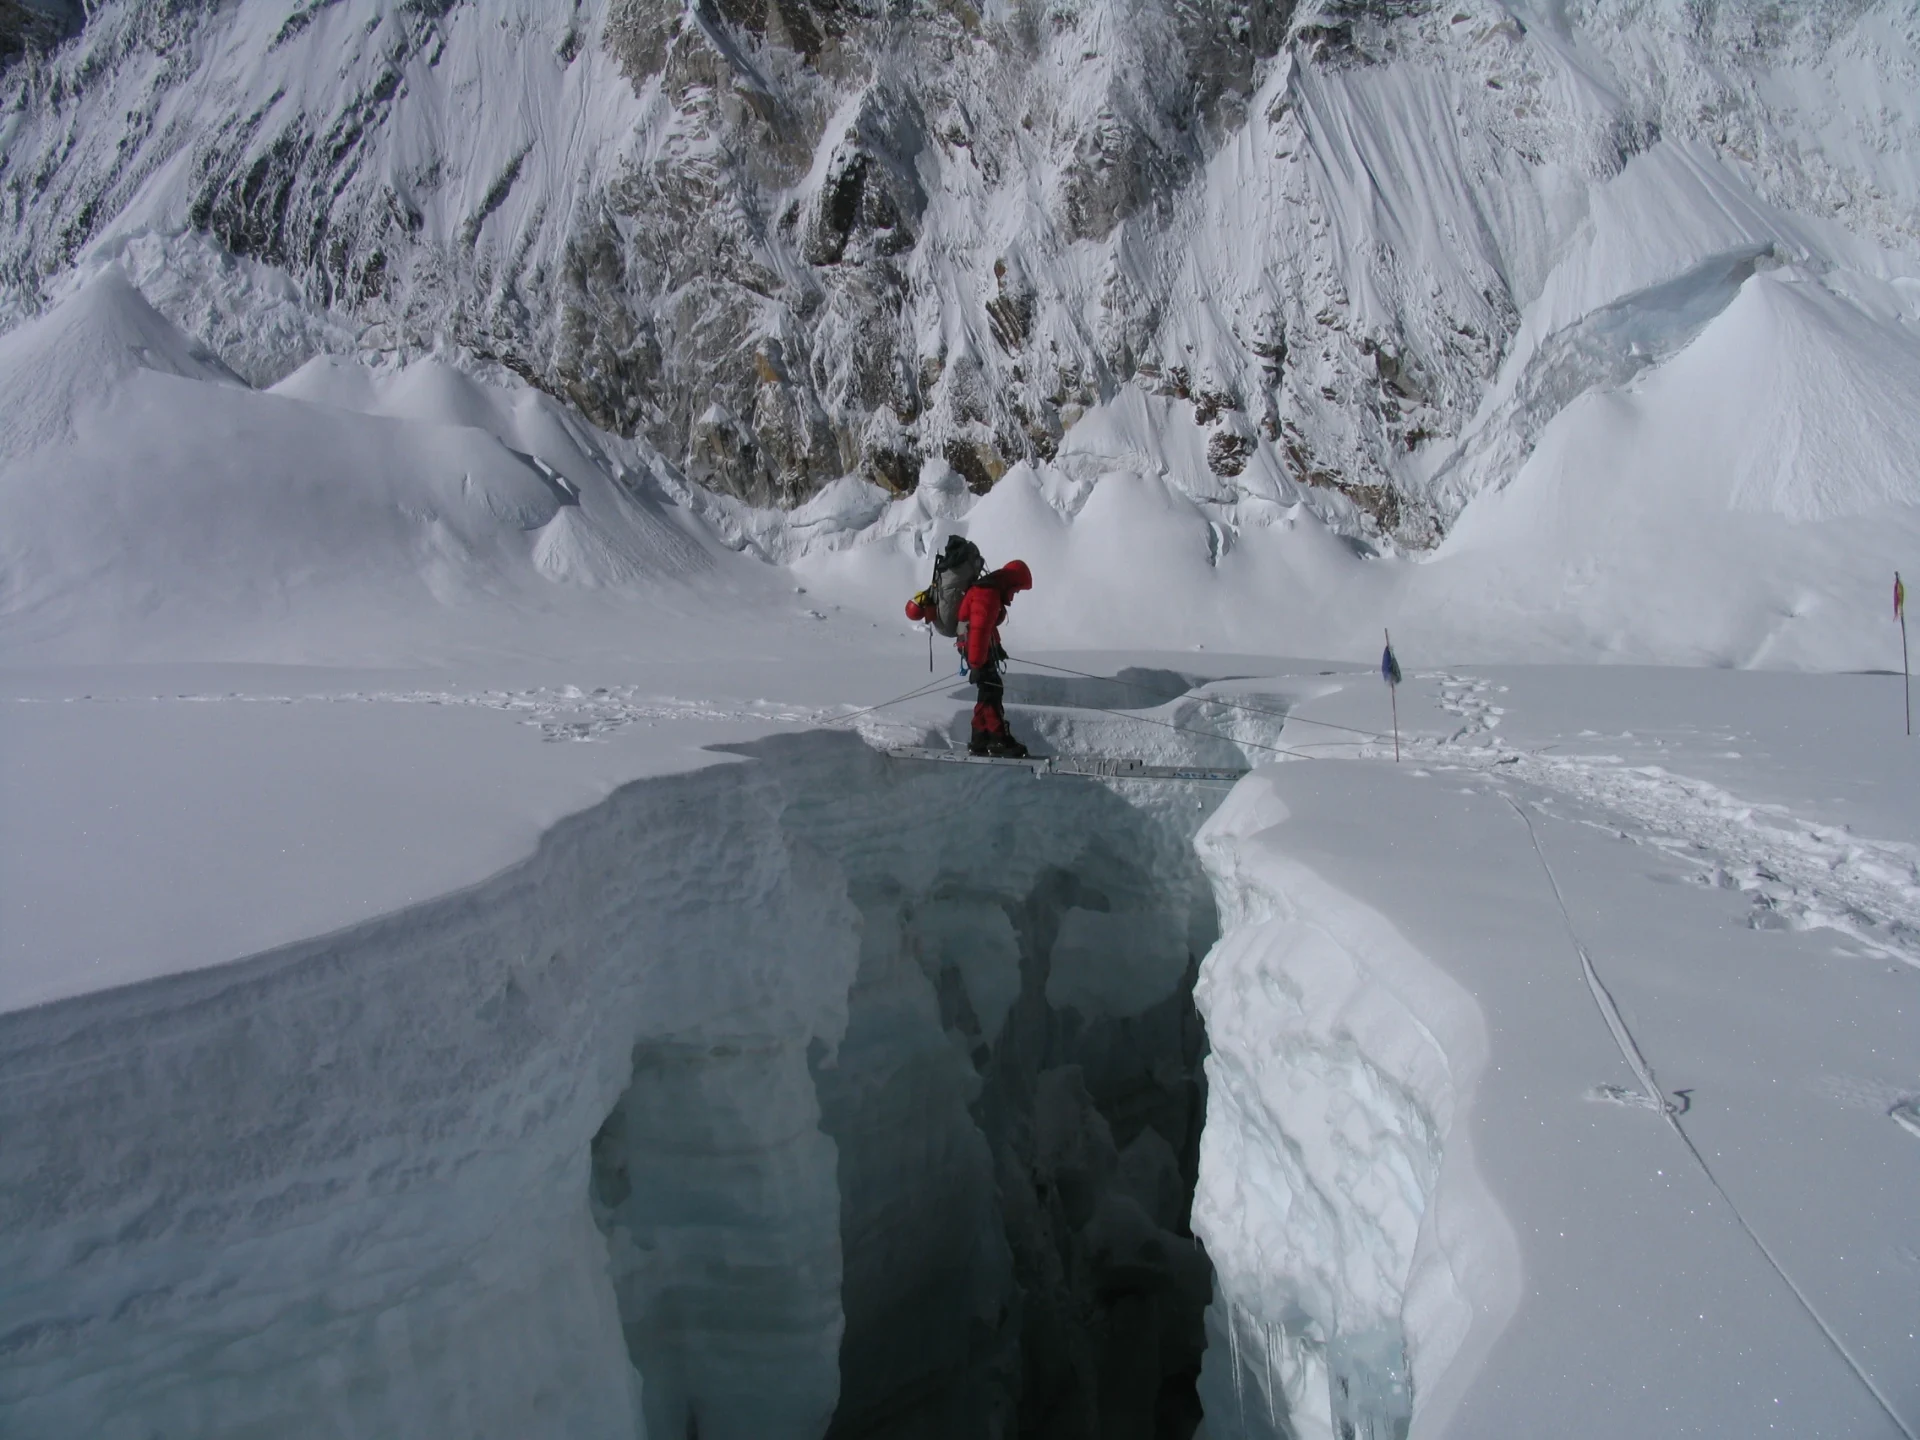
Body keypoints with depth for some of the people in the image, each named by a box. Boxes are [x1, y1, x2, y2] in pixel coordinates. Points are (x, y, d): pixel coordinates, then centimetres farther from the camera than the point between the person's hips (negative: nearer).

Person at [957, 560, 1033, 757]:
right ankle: (1000, 740, -11)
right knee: (992, 691, -11)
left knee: (989, 692, 11)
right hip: (976, 648, -11)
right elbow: (979, 631, -27)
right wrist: (976, 665, -29)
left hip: (983, 646, 11)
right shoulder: (987, 595, -21)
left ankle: (979, 741, 14)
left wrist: (996, 646, 38)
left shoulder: (992, 591, 13)